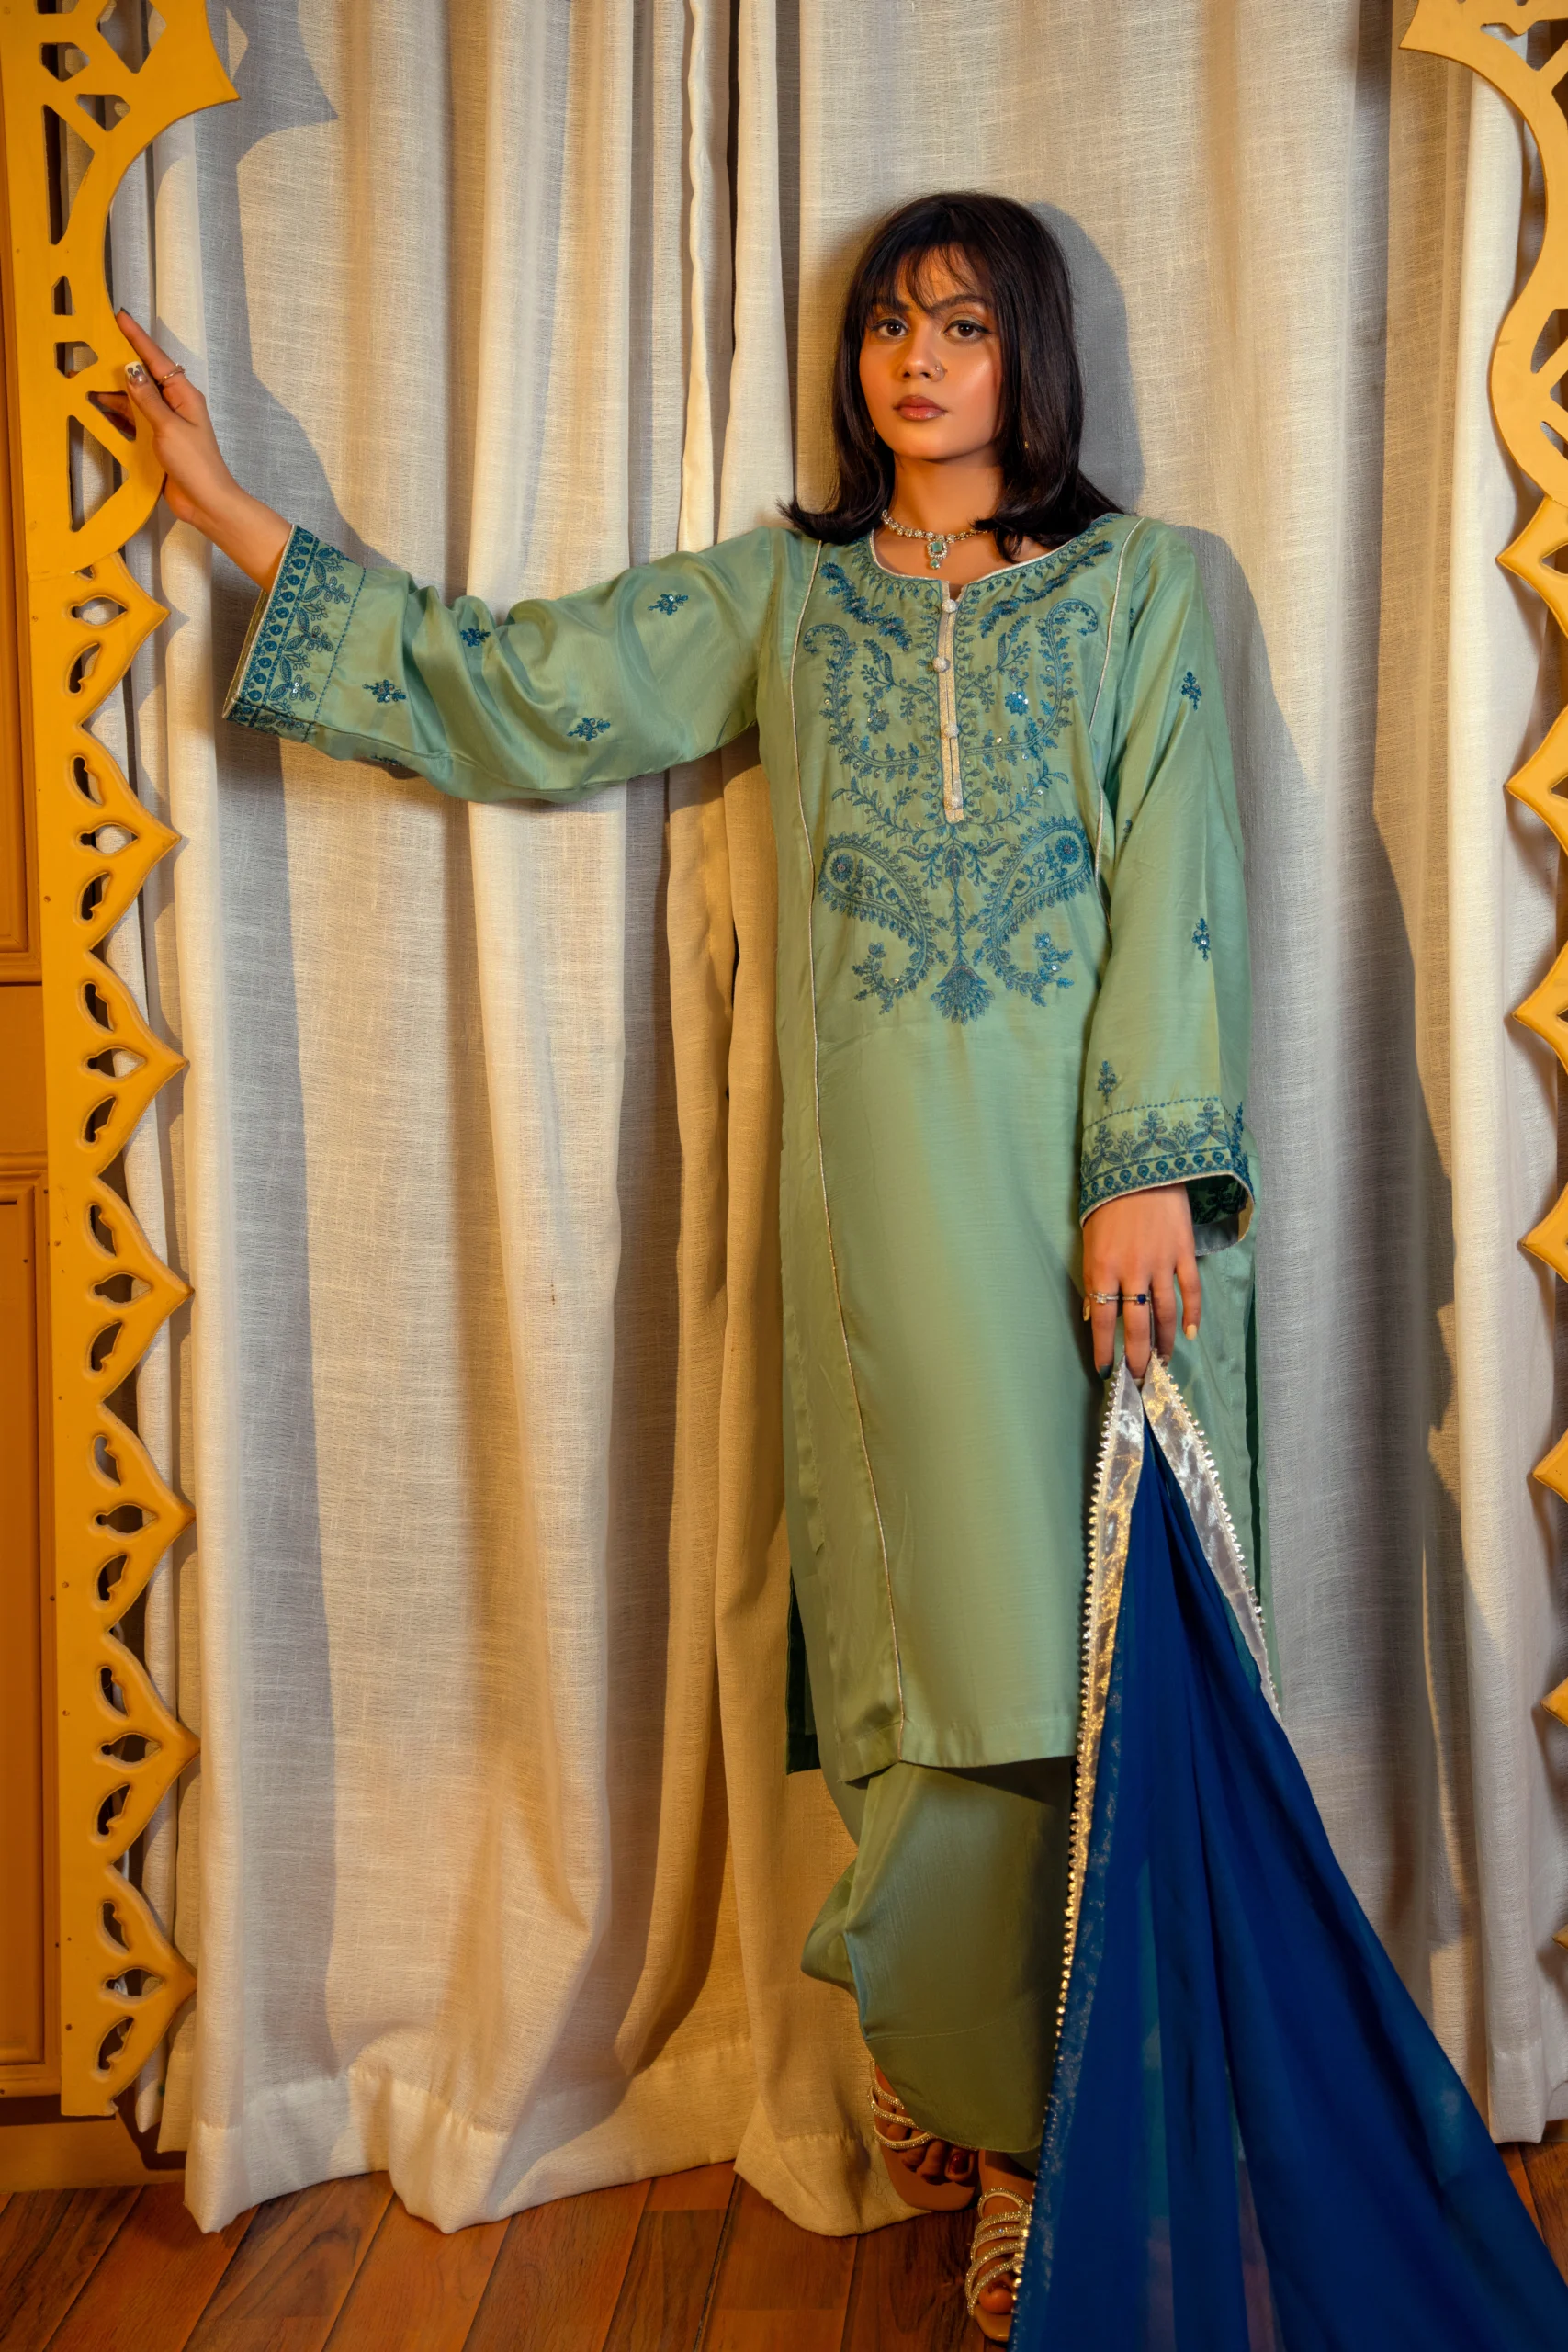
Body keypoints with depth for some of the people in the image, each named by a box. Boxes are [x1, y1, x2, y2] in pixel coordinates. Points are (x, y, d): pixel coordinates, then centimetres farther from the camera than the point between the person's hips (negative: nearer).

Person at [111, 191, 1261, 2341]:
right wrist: (235, 515, 12)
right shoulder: (782, 596, 14)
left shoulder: (1146, 586, 8)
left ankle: (954, 2055, 15)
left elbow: (1171, 877, -2)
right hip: (890, 1173, 1)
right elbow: (512, 683, 13)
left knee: (1094, 1614, -1)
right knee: (956, 1607, 1)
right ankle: (1006, 2119, 14)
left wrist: (1155, 1170, -12)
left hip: (1100, 1158, -1)